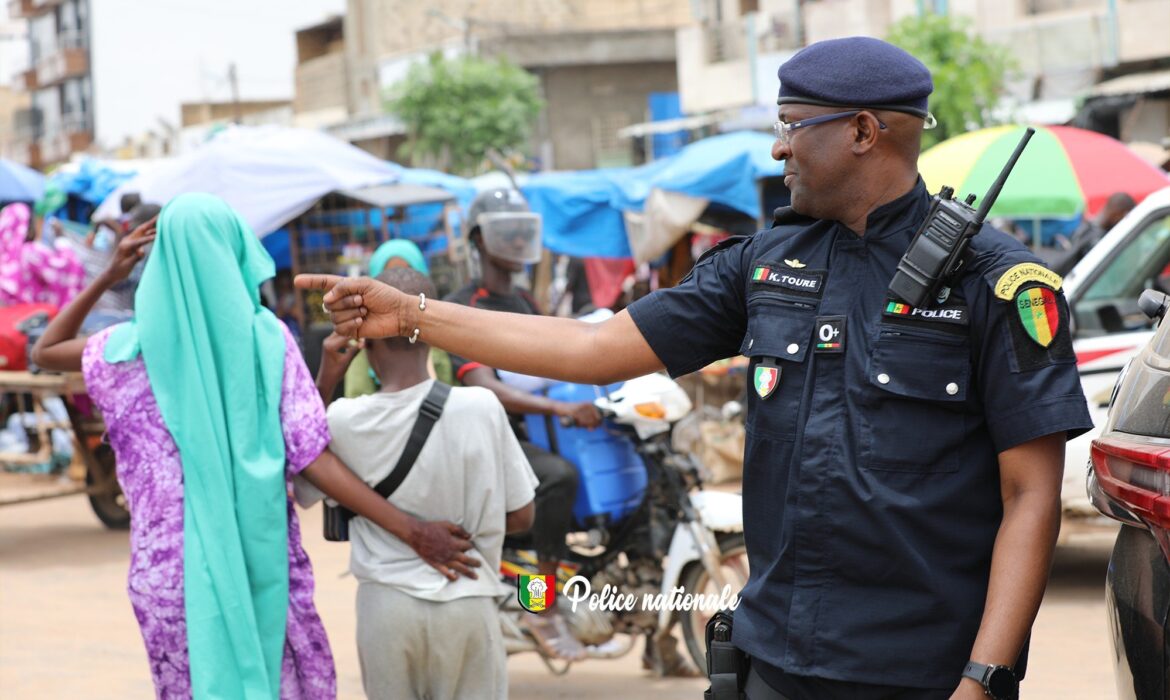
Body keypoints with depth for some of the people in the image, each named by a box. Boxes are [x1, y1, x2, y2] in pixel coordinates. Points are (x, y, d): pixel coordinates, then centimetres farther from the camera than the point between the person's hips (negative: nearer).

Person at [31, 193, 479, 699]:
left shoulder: (131, 347, -4)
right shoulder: (267, 338, -8)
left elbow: (43, 352, 15)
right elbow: (313, 458, -14)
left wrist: (108, 277, 7)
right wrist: (411, 530, -14)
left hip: (170, 563, 1)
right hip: (257, 555, -1)